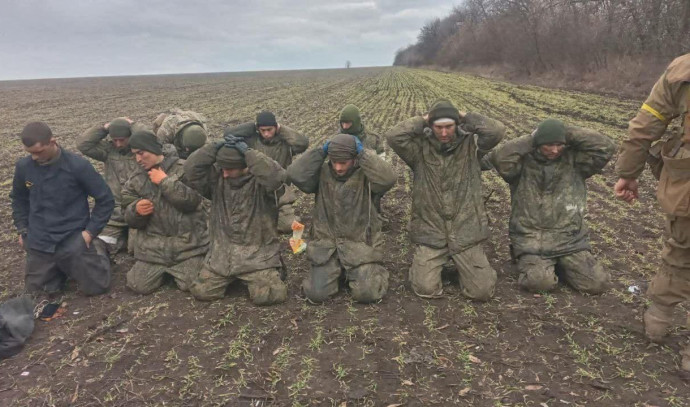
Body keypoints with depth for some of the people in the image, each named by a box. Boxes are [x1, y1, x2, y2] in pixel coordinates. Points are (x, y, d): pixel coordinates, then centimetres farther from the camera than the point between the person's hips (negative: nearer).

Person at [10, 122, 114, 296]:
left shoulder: (78, 165, -16)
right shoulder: (23, 167, -4)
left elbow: (105, 199, -8)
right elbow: (18, 198, 17)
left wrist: (91, 231, -10)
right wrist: (22, 229, 10)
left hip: (73, 240, -4)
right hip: (38, 243, 4)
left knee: (95, 287, -1)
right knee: (35, 289, 11)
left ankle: (96, 250, 25)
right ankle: (61, 267, 36)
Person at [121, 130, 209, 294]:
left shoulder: (183, 168, -4)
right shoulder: (134, 180, 8)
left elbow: (192, 201, -18)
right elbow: (130, 219, 7)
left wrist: (165, 181, -17)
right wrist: (136, 210, -17)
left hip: (188, 241, -3)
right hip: (153, 244, 4)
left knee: (191, 285, -12)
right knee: (139, 286, -4)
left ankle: (175, 269, 23)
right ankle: (165, 270, 27)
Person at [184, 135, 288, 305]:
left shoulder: (261, 181, -12)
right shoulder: (217, 177, 1)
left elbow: (276, 176, -35)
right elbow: (191, 170, -12)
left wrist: (247, 151, -30)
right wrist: (216, 147, -19)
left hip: (258, 253, -4)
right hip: (222, 252, 5)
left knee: (266, 296, -18)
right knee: (201, 292, 0)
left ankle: (273, 273, 17)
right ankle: (231, 278, 29)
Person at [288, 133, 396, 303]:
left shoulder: (366, 175, -7)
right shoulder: (322, 173, 0)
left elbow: (388, 179, -27)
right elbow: (295, 174, -15)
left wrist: (363, 153, -21)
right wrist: (320, 152, -13)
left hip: (360, 245, -2)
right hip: (327, 246, 2)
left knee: (367, 293, -11)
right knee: (316, 294, -6)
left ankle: (372, 271, 24)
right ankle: (336, 270, 26)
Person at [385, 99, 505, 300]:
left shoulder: (471, 145, -1)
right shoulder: (420, 149, -3)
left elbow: (497, 130, -16)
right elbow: (393, 136, -18)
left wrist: (465, 117, -7)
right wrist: (422, 120, -9)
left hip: (466, 233, 1)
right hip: (430, 234, -1)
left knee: (483, 291, 0)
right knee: (426, 289, -8)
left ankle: (462, 264, 32)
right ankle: (426, 262, 26)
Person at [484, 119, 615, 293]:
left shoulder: (574, 160, 5)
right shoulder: (523, 162, -2)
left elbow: (606, 147, -7)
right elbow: (499, 157, -21)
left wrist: (568, 133, -6)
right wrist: (530, 139, -13)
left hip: (570, 240, 3)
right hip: (531, 241, -3)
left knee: (597, 283, -8)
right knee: (540, 282, -26)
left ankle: (560, 264, 18)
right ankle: (532, 264, 9)